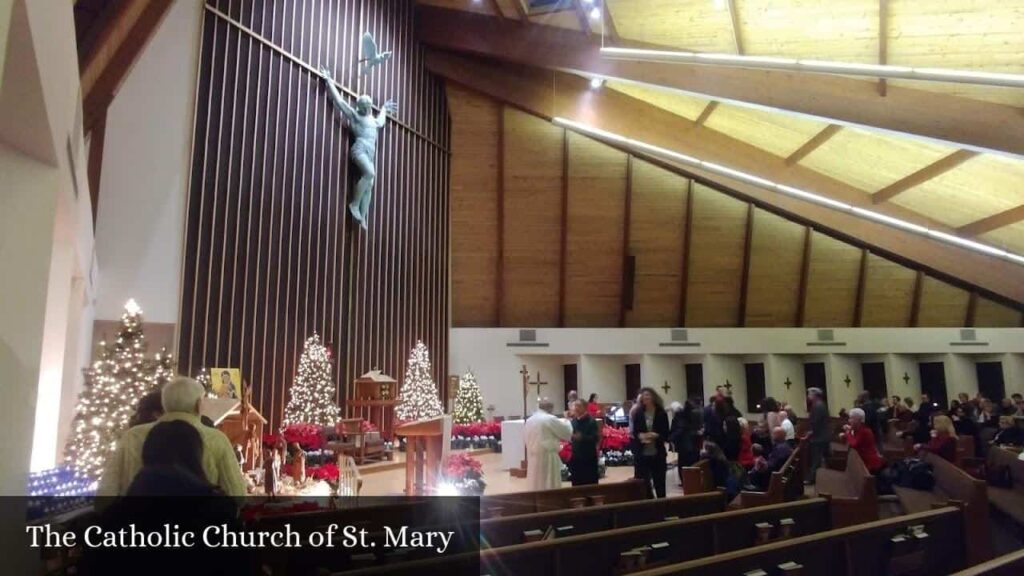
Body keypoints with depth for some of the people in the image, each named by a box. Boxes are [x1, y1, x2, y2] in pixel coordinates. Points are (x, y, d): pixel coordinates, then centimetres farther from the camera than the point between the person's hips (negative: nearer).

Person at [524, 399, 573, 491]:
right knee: (549, 487, 0)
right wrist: (566, 422, 18)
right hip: (547, 457, -7)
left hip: (532, 457, 7)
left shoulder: (529, 420, 8)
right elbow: (567, 432, -4)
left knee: (535, 486, 12)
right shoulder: (550, 419, -12)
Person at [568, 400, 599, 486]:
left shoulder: (591, 421, -11)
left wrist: (582, 437, -29)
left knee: (590, 482, 2)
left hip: (589, 458, -5)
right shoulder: (573, 421, 5)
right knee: (576, 483, 12)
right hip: (576, 457, 5)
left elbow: (596, 438, -18)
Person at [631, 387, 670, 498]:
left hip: (657, 453, -1)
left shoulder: (661, 414, -2)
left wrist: (655, 435, -19)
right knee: (643, 483, 3)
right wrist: (640, 435, -13)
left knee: (659, 483, 8)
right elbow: (634, 432, 8)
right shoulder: (638, 414, 5)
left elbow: (666, 434, -2)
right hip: (642, 453, 2)